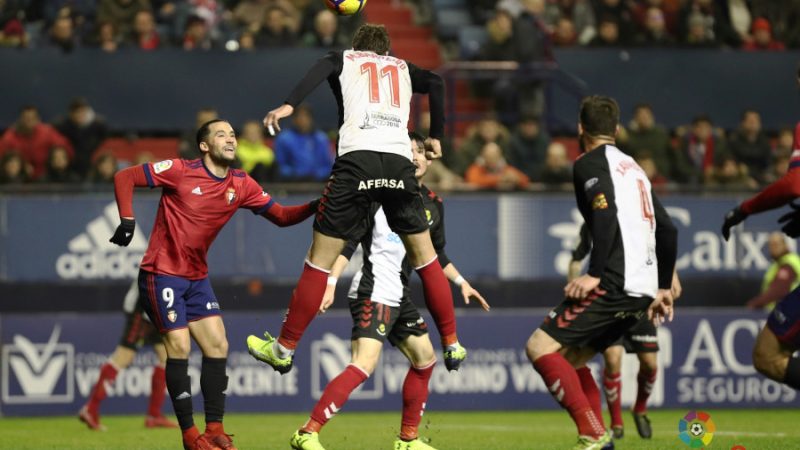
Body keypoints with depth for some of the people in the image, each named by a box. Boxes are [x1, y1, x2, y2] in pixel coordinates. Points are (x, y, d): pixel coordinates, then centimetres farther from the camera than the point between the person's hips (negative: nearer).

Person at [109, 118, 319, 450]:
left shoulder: (241, 185, 2)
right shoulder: (180, 172, -13)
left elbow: (280, 216, 4)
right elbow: (124, 178, -8)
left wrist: (315, 208, -11)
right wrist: (127, 220, -16)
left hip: (197, 277, 6)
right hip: (162, 273, -6)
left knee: (218, 346, -1)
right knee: (179, 347, -12)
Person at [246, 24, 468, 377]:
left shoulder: (344, 59, 21)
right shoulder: (402, 67, 28)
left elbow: (324, 67, -1)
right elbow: (435, 83, 11)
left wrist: (289, 105, -12)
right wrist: (435, 137, 19)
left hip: (356, 159, -2)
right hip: (400, 161, 2)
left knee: (320, 259, 3)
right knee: (424, 256, 17)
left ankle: (284, 349, 7)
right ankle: (452, 345, 18)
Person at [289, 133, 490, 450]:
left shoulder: (433, 204, 14)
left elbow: (436, 255, 28)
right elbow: (348, 241, -11)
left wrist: (461, 282, 20)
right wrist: (331, 283, -19)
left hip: (400, 297, 9)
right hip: (373, 293, -9)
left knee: (425, 359, 16)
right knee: (364, 365, -22)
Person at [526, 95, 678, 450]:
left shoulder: (590, 163, -1)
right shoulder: (632, 167, 25)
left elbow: (606, 214, -19)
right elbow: (667, 230, 24)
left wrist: (595, 274, -22)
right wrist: (663, 287, 27)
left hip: (614, 284, -9)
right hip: (643, 290, 9)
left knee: (540, 347, -10)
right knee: (571, 358, 18)